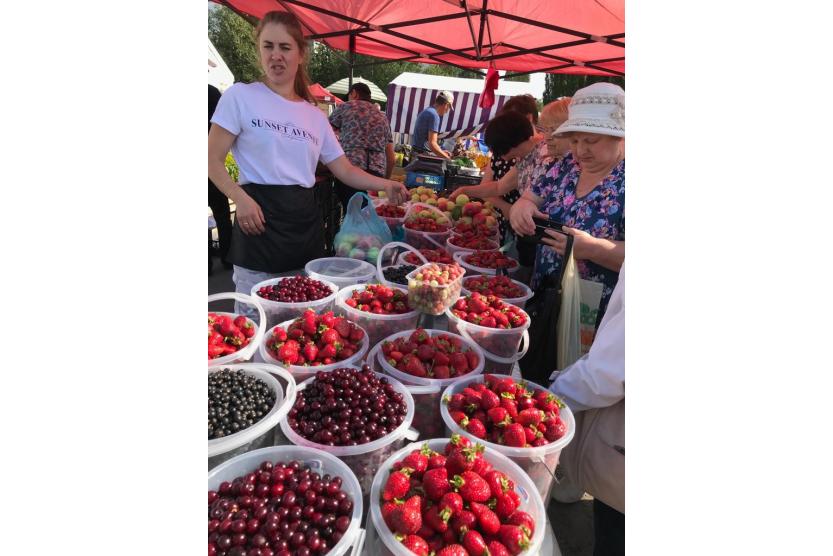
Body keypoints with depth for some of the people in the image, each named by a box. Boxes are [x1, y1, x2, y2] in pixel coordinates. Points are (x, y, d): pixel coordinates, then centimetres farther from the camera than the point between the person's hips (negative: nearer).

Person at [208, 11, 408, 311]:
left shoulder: (315, 116, 12)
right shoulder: (240, 96, 0)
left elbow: (345, 170, 11)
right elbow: (213, 160, -3)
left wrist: (386, 185, -4)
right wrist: (240, 198, -20)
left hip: (306, 220, 5)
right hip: (260, 217, -4)